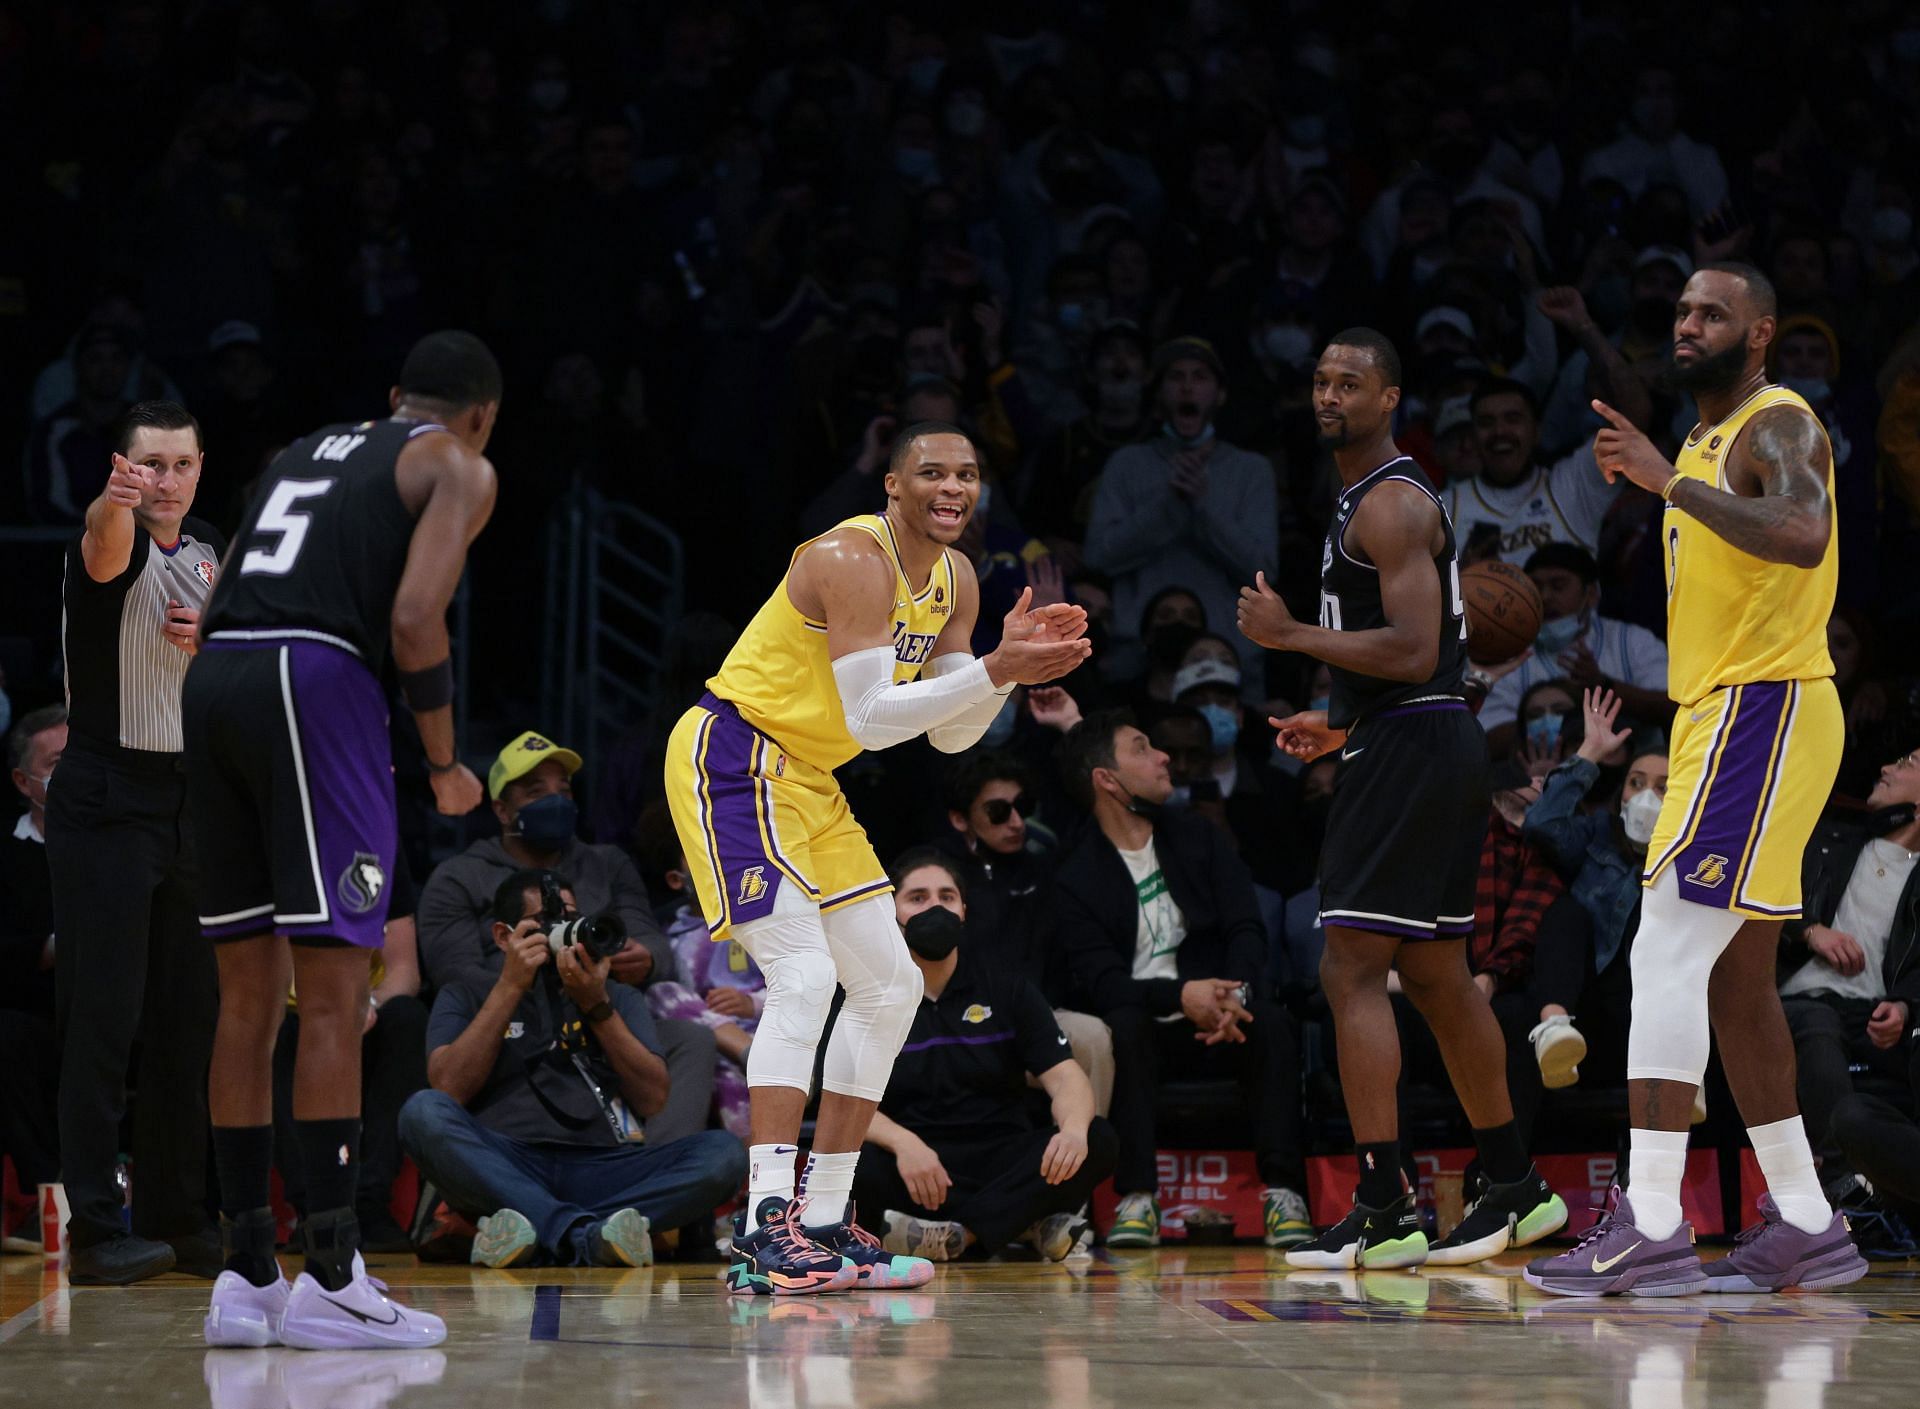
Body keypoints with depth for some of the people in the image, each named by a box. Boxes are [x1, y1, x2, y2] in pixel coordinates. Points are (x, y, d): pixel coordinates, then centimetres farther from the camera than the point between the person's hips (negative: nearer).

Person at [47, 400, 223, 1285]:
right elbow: (106, 548, -37)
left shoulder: (210, 554, 11)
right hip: (105, 802, -7)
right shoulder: (117, 544, -11)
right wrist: (115, 501, -60)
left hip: (188, 797, 7)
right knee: (103, 1018, -8)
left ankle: (174, 1216, 16)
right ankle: (95, 1228, -8)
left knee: (187, 1017, 9)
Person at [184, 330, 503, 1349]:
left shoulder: (306, 451, 29)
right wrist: (445, 766, 3)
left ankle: (246, 1277, 13)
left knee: (250, 997, 11)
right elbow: (413, 617, -6)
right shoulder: (458, 466, 9)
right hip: (314, 680, -7)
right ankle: (329, 1282, -7)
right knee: (333, 997, -5)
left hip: (212, 681, 7)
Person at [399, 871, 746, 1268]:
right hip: (502, 1169, -2)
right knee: (423, 1112, -32)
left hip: (601, 1169, 2)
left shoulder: (619, 997, 26)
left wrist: (597, 1006, 1)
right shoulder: (467, 995, 20)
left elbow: (652, 1100, 10)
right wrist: (510, 987, 0)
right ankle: (587, 1232, -45)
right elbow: (449, 1089, 1)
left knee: (723, 1151, -24)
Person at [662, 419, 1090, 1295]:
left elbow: (950, 736, 9)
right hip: (732, 757, -10)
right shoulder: (853, 560, -22)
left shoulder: (954, 582, 7)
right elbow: (869, 716, -29)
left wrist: (1012, 666, -8)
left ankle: (822, 1221, 15)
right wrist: (996, 669, -31)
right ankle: (767, 1229, -28)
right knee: (803, 976, -23)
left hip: (806, 781, 10)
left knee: (890, 989, 10)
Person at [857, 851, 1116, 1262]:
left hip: (1002, 1161, 2)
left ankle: (957, 1233, -34)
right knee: (850, 1163, -35)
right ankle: (1030, 1221, -26)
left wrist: (1074, 1128, -26)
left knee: (1097, 1141, -24)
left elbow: (1065, 1077, -1)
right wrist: (902, 1143, -31)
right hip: (912, 1167, -2)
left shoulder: (1004, 987, 9)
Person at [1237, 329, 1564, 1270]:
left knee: (1351, 970, -12)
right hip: (1429, 745, 11)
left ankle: (1385, 1212, -15)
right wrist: (1342, 725, 20)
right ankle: (1516, 1191, 23)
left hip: (1408, 750, -11)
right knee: (1436, 975, 16)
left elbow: (1414, 652, -22)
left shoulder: (1390, 504, -13)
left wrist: (1291, 635, -15)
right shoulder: (1372, 497, 20)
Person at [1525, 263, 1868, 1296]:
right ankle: (1805, 1230, 16)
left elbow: (1802, 535, -31)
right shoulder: (1705, 444, 22)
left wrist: (1670, 480, -28)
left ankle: (1650, 1230, -21)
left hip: (1763, 709, -11)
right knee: (1735, 985, 11)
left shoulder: (1778, 425, -9)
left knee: (1668, 955, -16)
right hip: (1717, 713, 11)